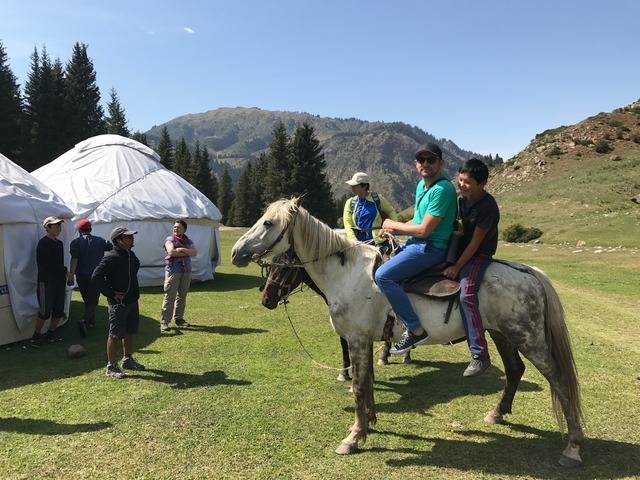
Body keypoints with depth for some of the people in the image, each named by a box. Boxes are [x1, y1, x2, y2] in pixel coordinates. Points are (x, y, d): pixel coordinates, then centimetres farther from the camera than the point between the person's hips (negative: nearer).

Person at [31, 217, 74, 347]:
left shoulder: (59, 243, 13)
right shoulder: (43, 243, -11)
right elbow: (49, 263, -18)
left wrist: (66, 276, 6)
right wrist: (66, 272, -14)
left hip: (59, 281, 8)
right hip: (46, 281, -8)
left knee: (59, 310, 8)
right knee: (45, 311, -5)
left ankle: (51, 334, 23)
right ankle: (36, 336, 11)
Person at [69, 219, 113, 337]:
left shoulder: (76, 243, -1)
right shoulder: (100, 241, 3)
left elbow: (74, 259, -13)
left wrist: (71, 275, -18)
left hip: (81, 276, 1)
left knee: (87, 300, 19)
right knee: (93, 301, -1)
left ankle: (91, 321, 28)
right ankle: (84, 320, -25)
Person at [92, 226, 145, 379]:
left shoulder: (131, 255, 6)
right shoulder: (111, 257, -19)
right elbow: (96, 277, -25)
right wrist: (111, 293, -20)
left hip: (132, 301, 8)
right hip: (118, 303, -8)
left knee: (129, 332, 18)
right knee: (115, 335, 1)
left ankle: (127, 360, 32)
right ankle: (111, 367, 13)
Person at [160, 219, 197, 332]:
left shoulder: (188, 241, 11)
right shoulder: (170, 239, -1)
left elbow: (194, 252, -4)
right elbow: (171, 252, -19)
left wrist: (182, 249, -16)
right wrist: (187, 253, -10)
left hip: (186, 271, 5)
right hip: (173, 271, -5)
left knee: (182, 296, 11)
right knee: (169, 297, -7)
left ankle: (179, 318, 22)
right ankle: (164, 322, -4)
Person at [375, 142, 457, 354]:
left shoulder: (442, 189, -20)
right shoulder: (422, 185, 11)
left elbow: (423, 230, -23)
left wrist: (393, 224, -8)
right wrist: (393, 229, 2)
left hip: (431, 248, -11)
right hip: (415, 243, 11)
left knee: (383, 275, -24)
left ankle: (416, 330, -16)